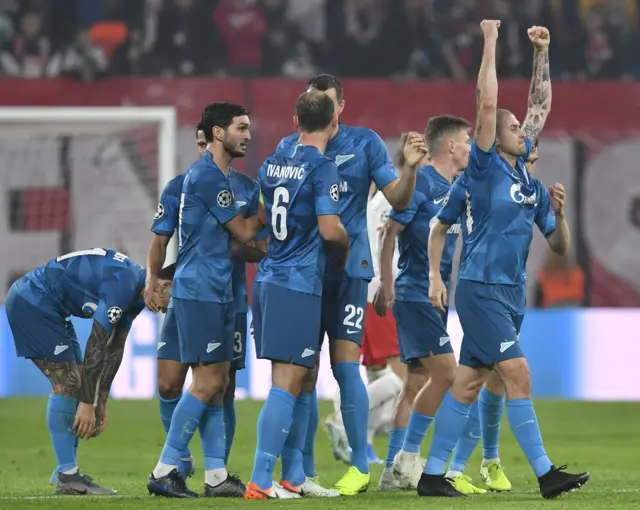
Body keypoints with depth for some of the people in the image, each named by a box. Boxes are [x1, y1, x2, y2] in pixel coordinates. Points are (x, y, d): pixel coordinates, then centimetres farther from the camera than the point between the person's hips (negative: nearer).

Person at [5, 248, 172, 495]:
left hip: (44, 306, 11)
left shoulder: (135, 293, 6)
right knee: (67, 382, -14)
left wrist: (100, 403, 11)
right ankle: (67, 475, -12)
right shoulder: (122, 284, -25)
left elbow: (114, 349, 12)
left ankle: (67, 474, 9)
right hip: (31, 301, -11)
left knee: (77, 381, 7)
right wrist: (88, 404, -21)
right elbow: (97, 345, -25)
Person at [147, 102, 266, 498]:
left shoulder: (220, 175, 17)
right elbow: (244, 232, -10)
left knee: (218, 383, 8)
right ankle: (164, 472, -7)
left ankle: (216, 475, 9)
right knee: (208, 383, -10)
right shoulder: (208, 175, -14)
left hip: (218, 292, 10)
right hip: (200, 291, -10)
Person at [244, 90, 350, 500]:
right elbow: (330, 230, -18)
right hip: (300, 286, -8)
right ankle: (261, 481, -12)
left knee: (299, 381, 14)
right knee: (287, 384, -8)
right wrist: (346, 244, 3)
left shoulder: (273, 163, 12)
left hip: (269, 279, 8)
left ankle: (293, 477, 17)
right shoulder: (322, 167, -11)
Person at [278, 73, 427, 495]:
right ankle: (303, 470, 10)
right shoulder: (290, 148, 9)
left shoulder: (365, 143, 2)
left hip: (347, 268, -3)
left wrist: (410, 167, -18)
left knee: (346, 366, -9)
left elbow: (398, 199, 0)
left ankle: (360, 466, -1)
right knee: (303, 373, 3)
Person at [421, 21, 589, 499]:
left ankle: (432, 474, 10)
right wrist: (491, 44, -14)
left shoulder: (528, 181, 13)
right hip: (481, 289, -8)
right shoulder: (484, 169, -6)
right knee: (519, 375, -11)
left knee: (467, 384, 8)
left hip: (511, 293, 8)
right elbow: (487, 105, -14)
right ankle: (545, 473, -11)